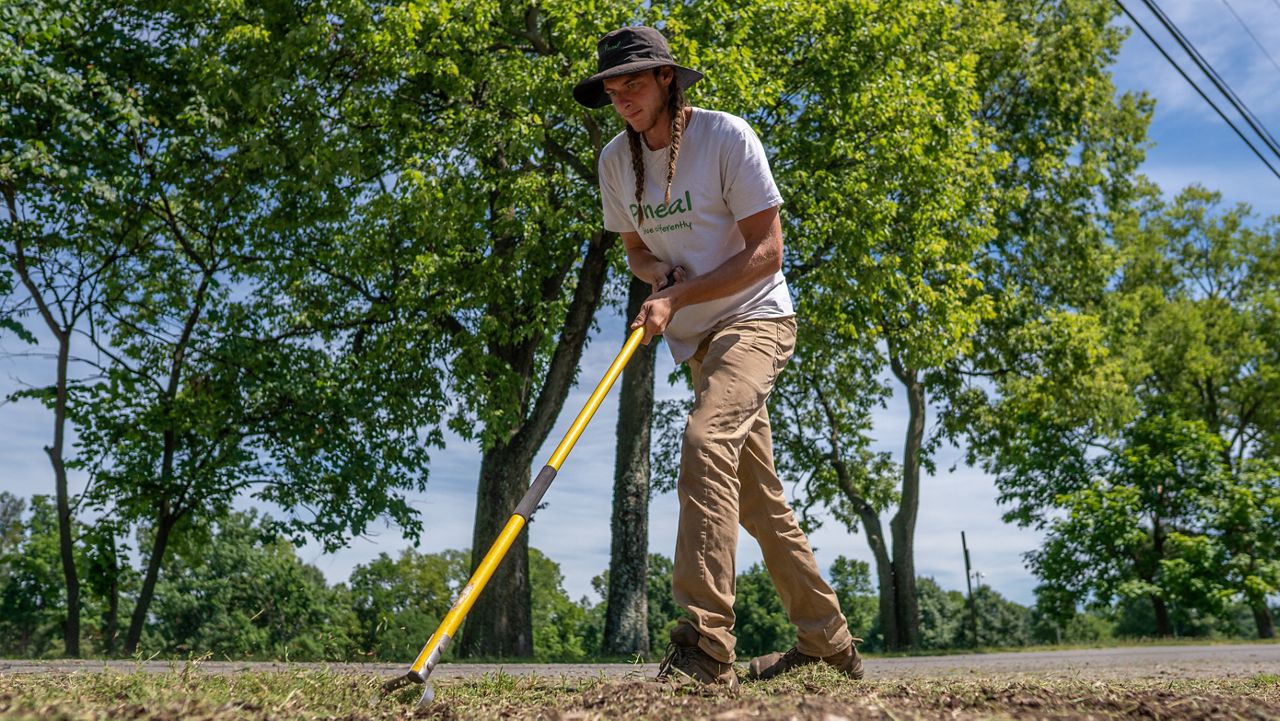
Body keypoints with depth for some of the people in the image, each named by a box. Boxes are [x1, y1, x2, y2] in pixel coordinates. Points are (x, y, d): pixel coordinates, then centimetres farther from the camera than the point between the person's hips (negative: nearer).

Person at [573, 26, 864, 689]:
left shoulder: (726, 136, -13)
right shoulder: (615, 159, 3)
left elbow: (765, 252, -16)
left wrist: (677, 299, -24)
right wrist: (657, 272, -8)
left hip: (756, 318, -7)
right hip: (698, 339, 7)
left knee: (705, 437, -31)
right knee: (756, 496, 10)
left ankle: (704, 645, -32)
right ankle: (828, 640, 24)